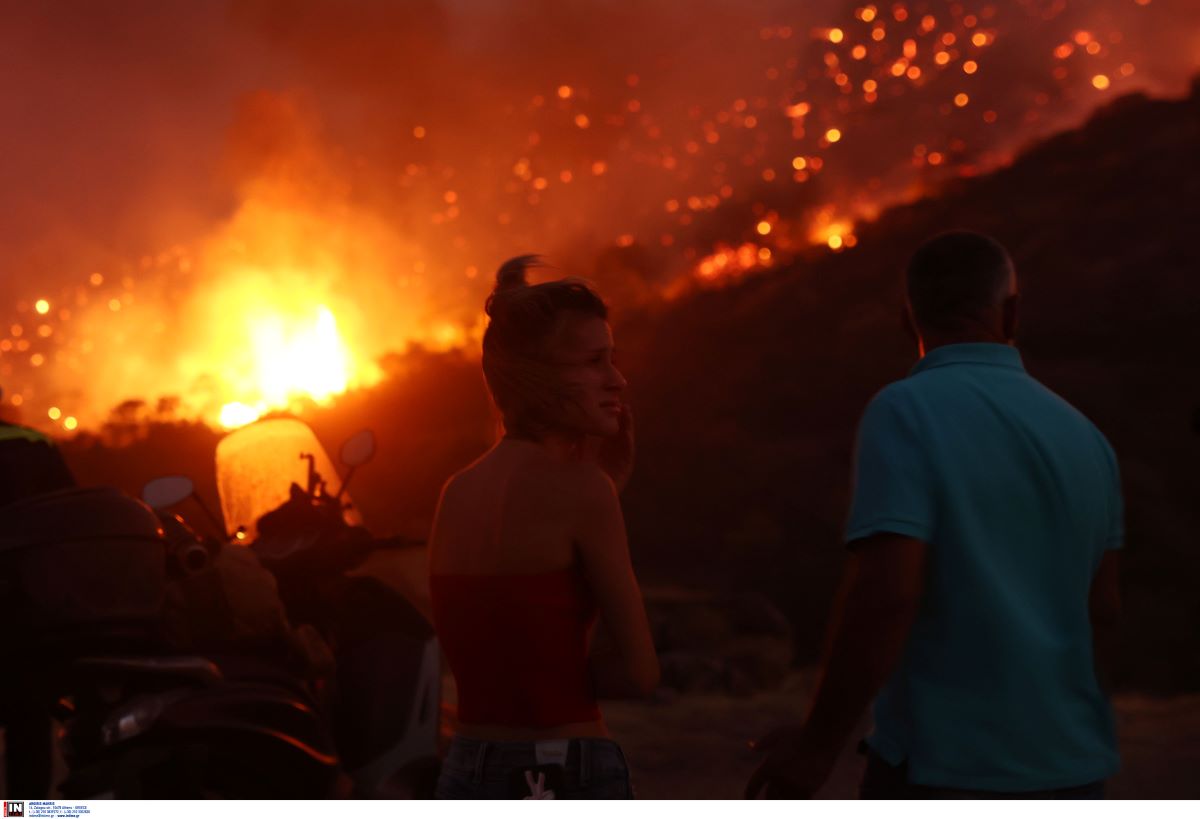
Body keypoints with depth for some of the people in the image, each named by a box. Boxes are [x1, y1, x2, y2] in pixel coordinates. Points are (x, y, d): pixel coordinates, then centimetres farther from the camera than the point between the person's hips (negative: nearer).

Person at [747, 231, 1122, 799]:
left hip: (947, 772, -6)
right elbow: (1102, 609, 15)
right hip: (1070, 773, 6)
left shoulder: (907, 413, -12)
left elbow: (884, 594, -21)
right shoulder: (1082, 436, 7)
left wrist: (818, 745, -11)